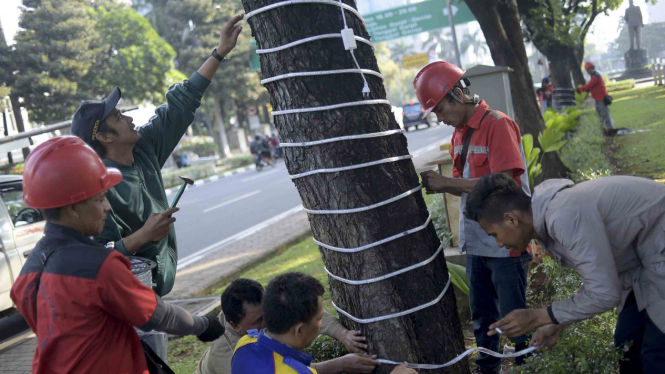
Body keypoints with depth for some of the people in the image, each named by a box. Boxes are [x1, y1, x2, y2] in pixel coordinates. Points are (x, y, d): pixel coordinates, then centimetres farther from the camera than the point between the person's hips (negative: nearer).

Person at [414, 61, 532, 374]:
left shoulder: (497, 125, -14)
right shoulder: (459, 134, 10)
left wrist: (447, 181, -21)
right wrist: (438, 186, -8)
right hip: (476, 242, 8)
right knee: (482, 319, 19)